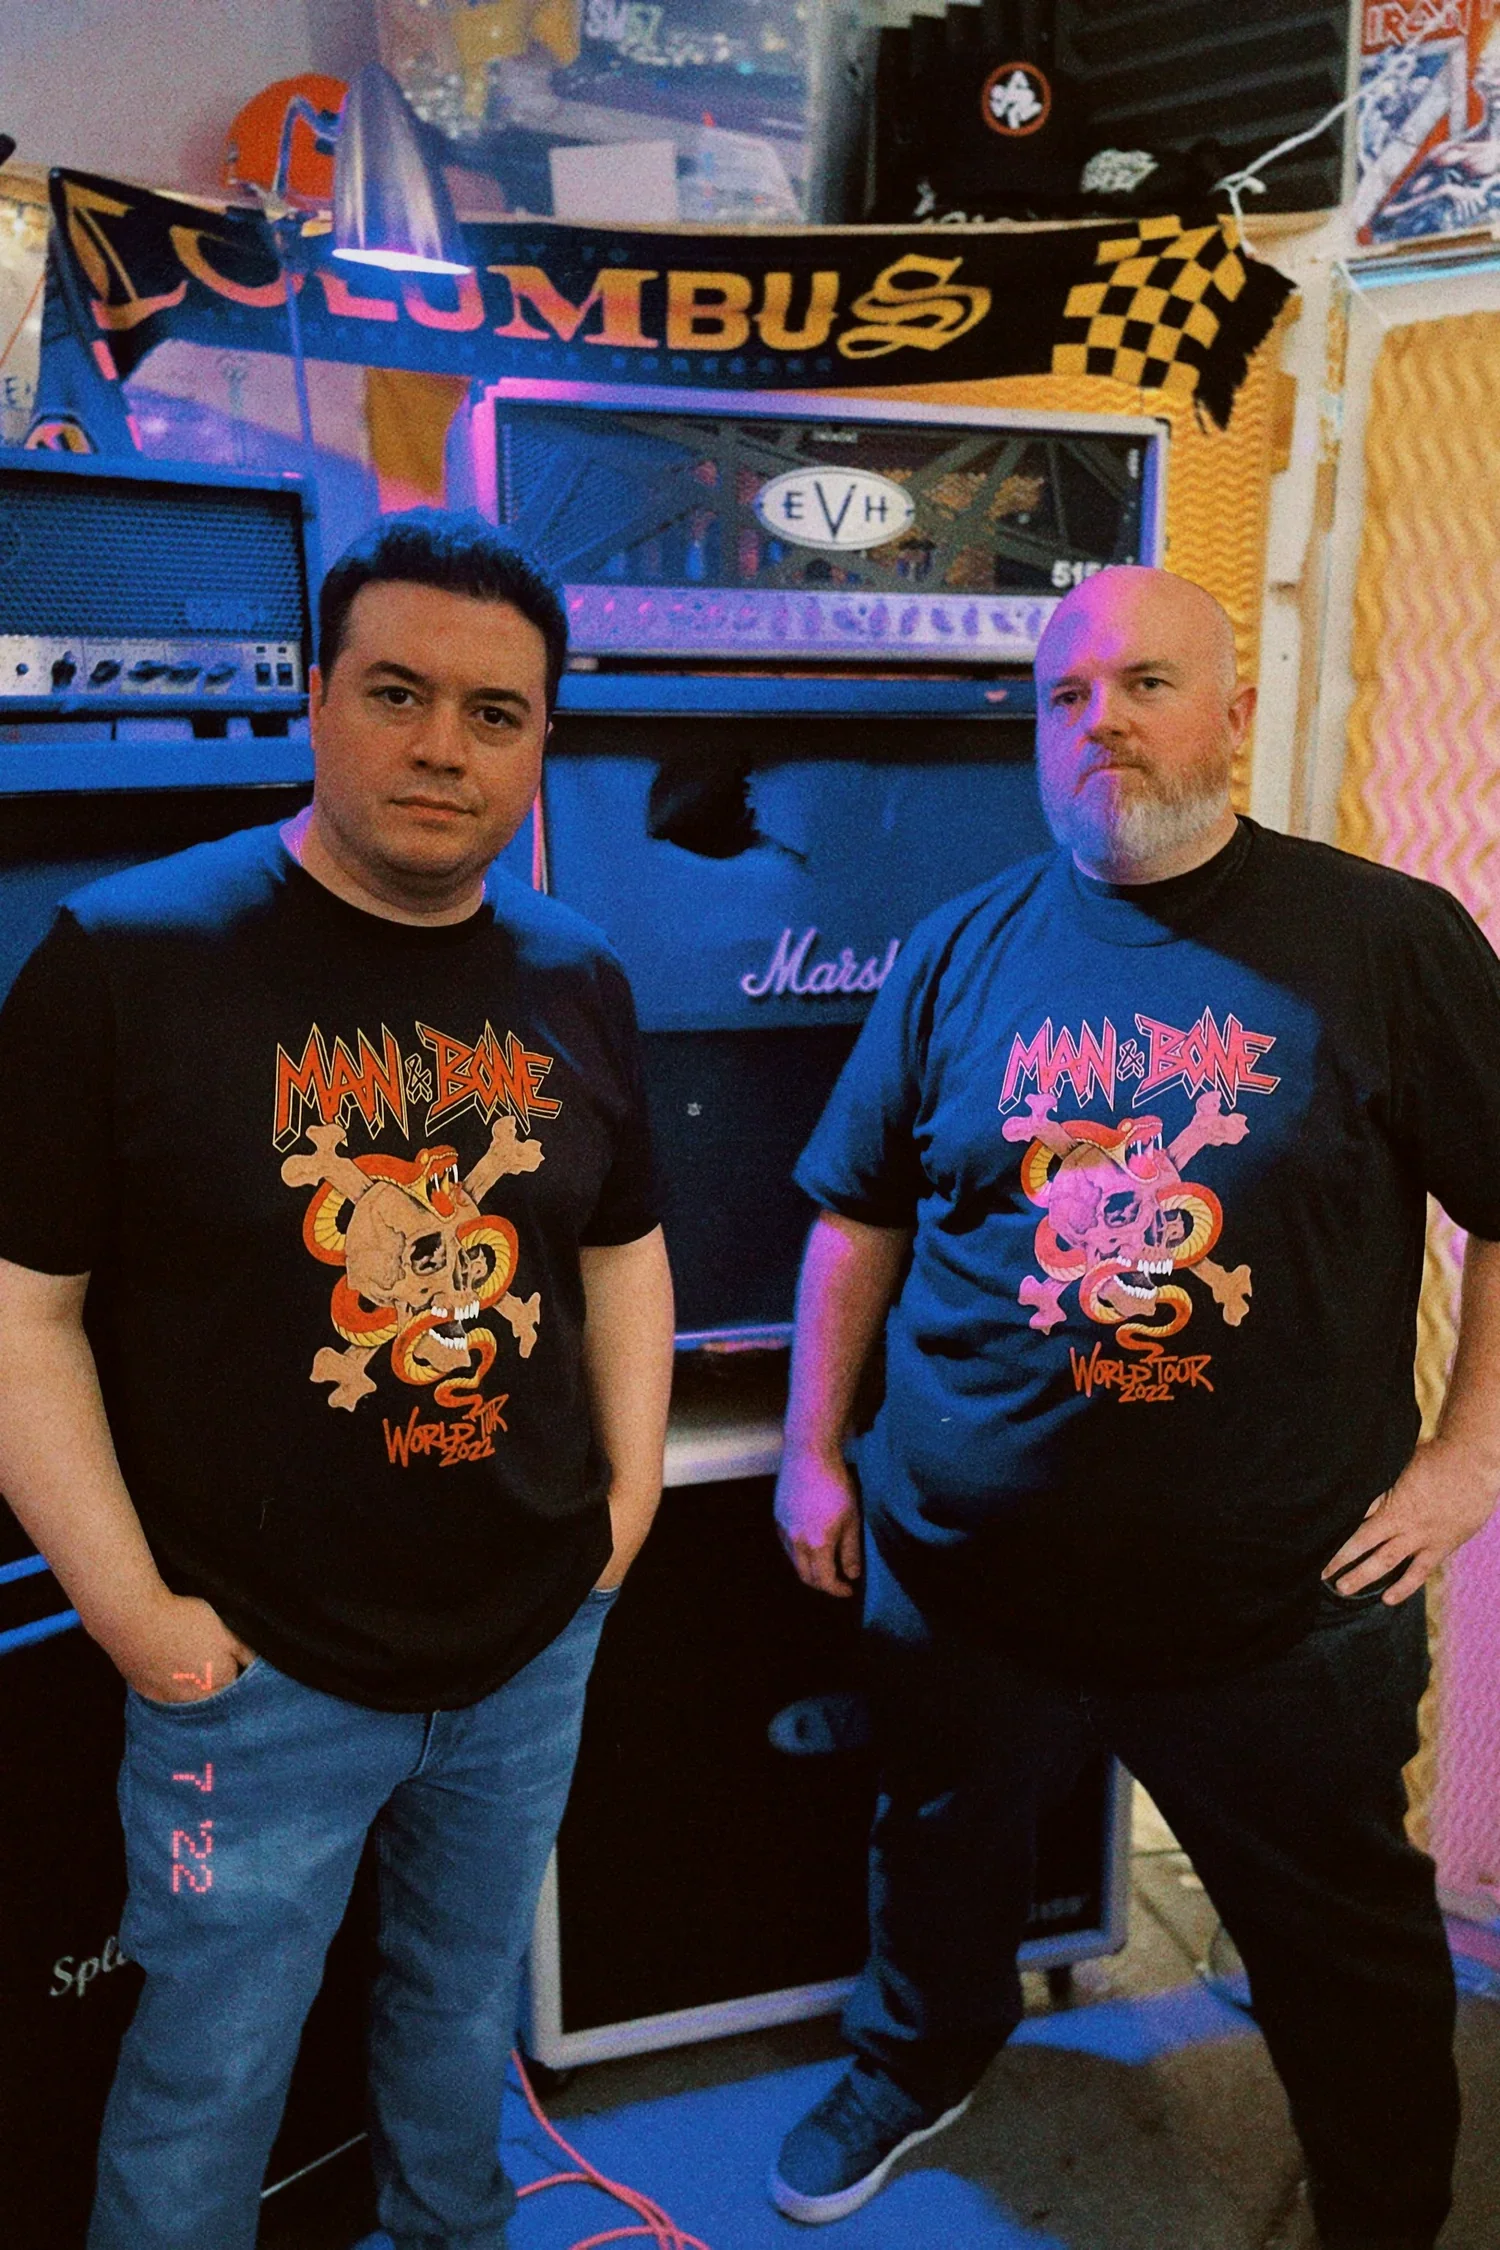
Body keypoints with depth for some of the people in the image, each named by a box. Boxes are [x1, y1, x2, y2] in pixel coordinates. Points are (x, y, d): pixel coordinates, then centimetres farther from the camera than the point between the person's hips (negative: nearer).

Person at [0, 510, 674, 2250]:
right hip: (259, 1668, -4)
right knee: (213, 2065, 16)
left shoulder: (576, 979, 0)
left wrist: (630, 1497, 4)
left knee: (467, 2000, 26)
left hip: (536, 1648, 5)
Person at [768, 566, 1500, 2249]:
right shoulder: (964, 951, -1)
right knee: (940, 1864, 27)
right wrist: (814, 1450, 6)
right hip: (964, 1585, 3)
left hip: (1281, 1604, -2)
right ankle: (918, 2063, 58)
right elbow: (858, 1214, 6)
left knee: (1351, 1950, 19)